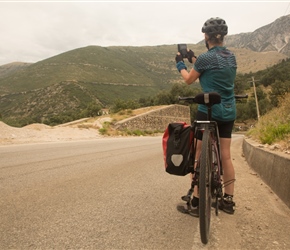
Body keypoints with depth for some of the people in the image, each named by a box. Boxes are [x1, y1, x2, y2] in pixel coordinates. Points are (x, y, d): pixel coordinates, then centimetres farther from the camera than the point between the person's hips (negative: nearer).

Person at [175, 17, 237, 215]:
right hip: (229, 112, 7)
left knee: (198, 156, 4)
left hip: (208, 111, -6)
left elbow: (189, 80, 3)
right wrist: (193, 59, 26)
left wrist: (180, 63, 20)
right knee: (226, 156, 11)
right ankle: (229, 200, 19)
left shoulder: (205, 58, -12)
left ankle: (196, 201, 9)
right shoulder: (232, 57, 9)